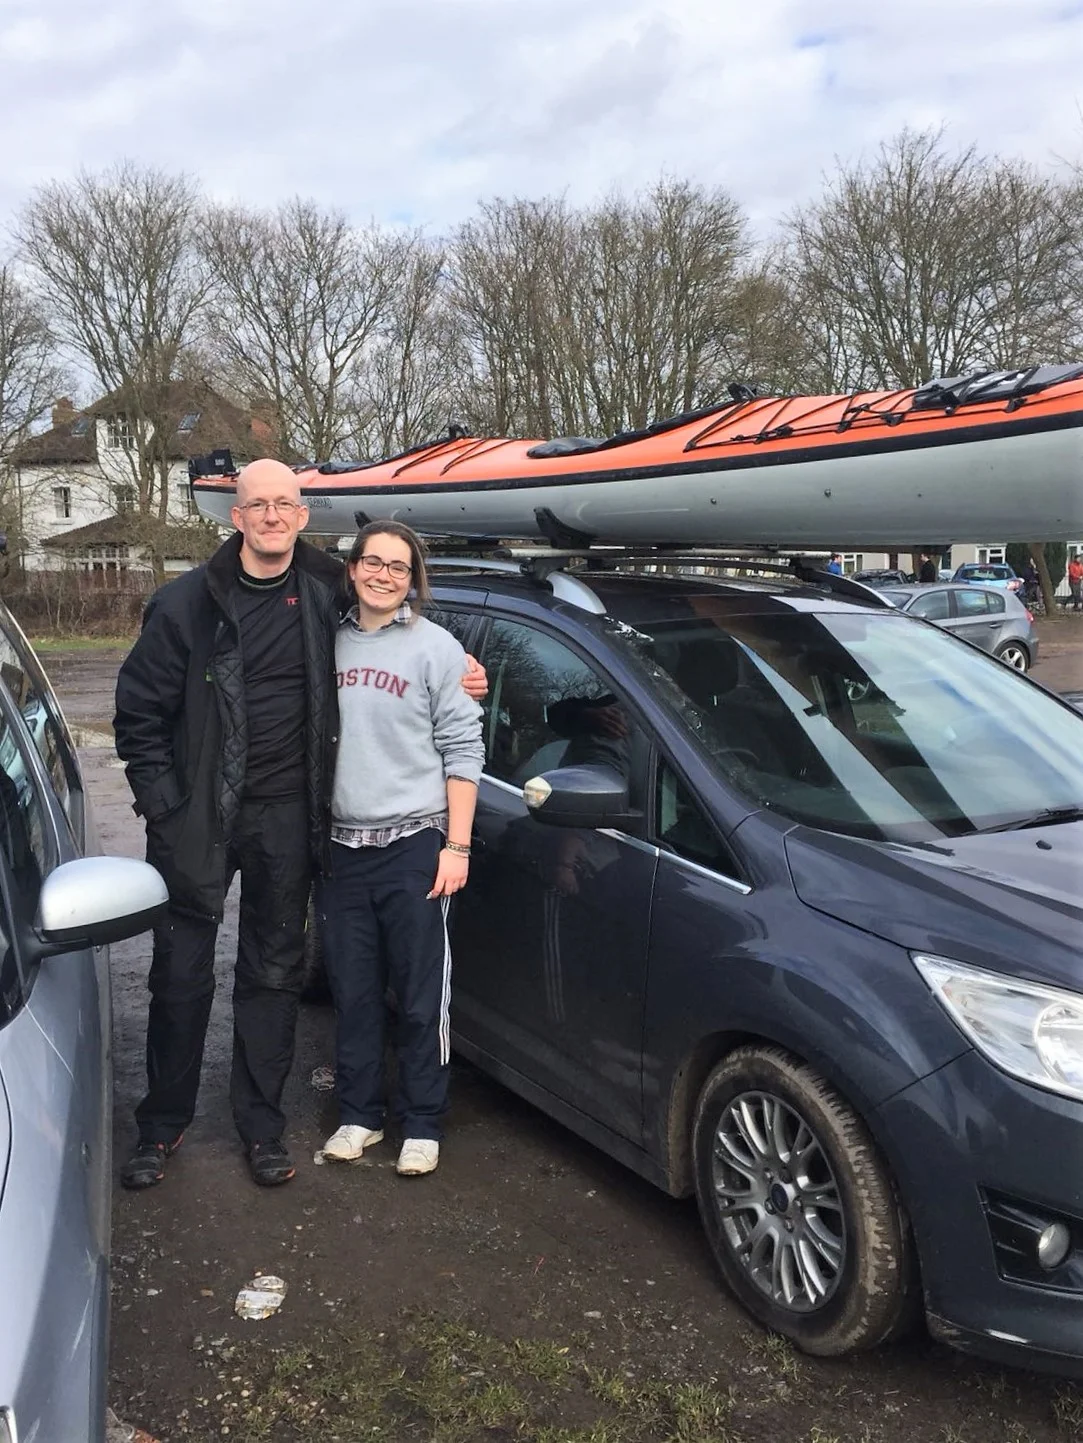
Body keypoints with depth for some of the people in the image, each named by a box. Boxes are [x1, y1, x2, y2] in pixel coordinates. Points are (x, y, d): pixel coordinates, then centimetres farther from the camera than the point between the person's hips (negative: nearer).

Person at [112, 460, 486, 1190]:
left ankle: (262, 1122, 28)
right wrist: (164, 802, -7)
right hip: (196, 817, -2)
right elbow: (138, 709, -1)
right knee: (181, 973, 6)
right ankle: (163, 1124, 26)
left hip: (286, 817, 2)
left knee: (274, 972, 12)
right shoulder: (187, 602, -6)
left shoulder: (326, 592, 0)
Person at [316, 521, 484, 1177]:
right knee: (354, 993, 13)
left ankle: (423, 1125, 18)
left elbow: (463, 751, -3)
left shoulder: (435, 647, -2)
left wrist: (457, 845, -9)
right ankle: (360, 1115, 27)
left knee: (421, 997, 4)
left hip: (413, 846, -3)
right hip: (341, 847, 4)